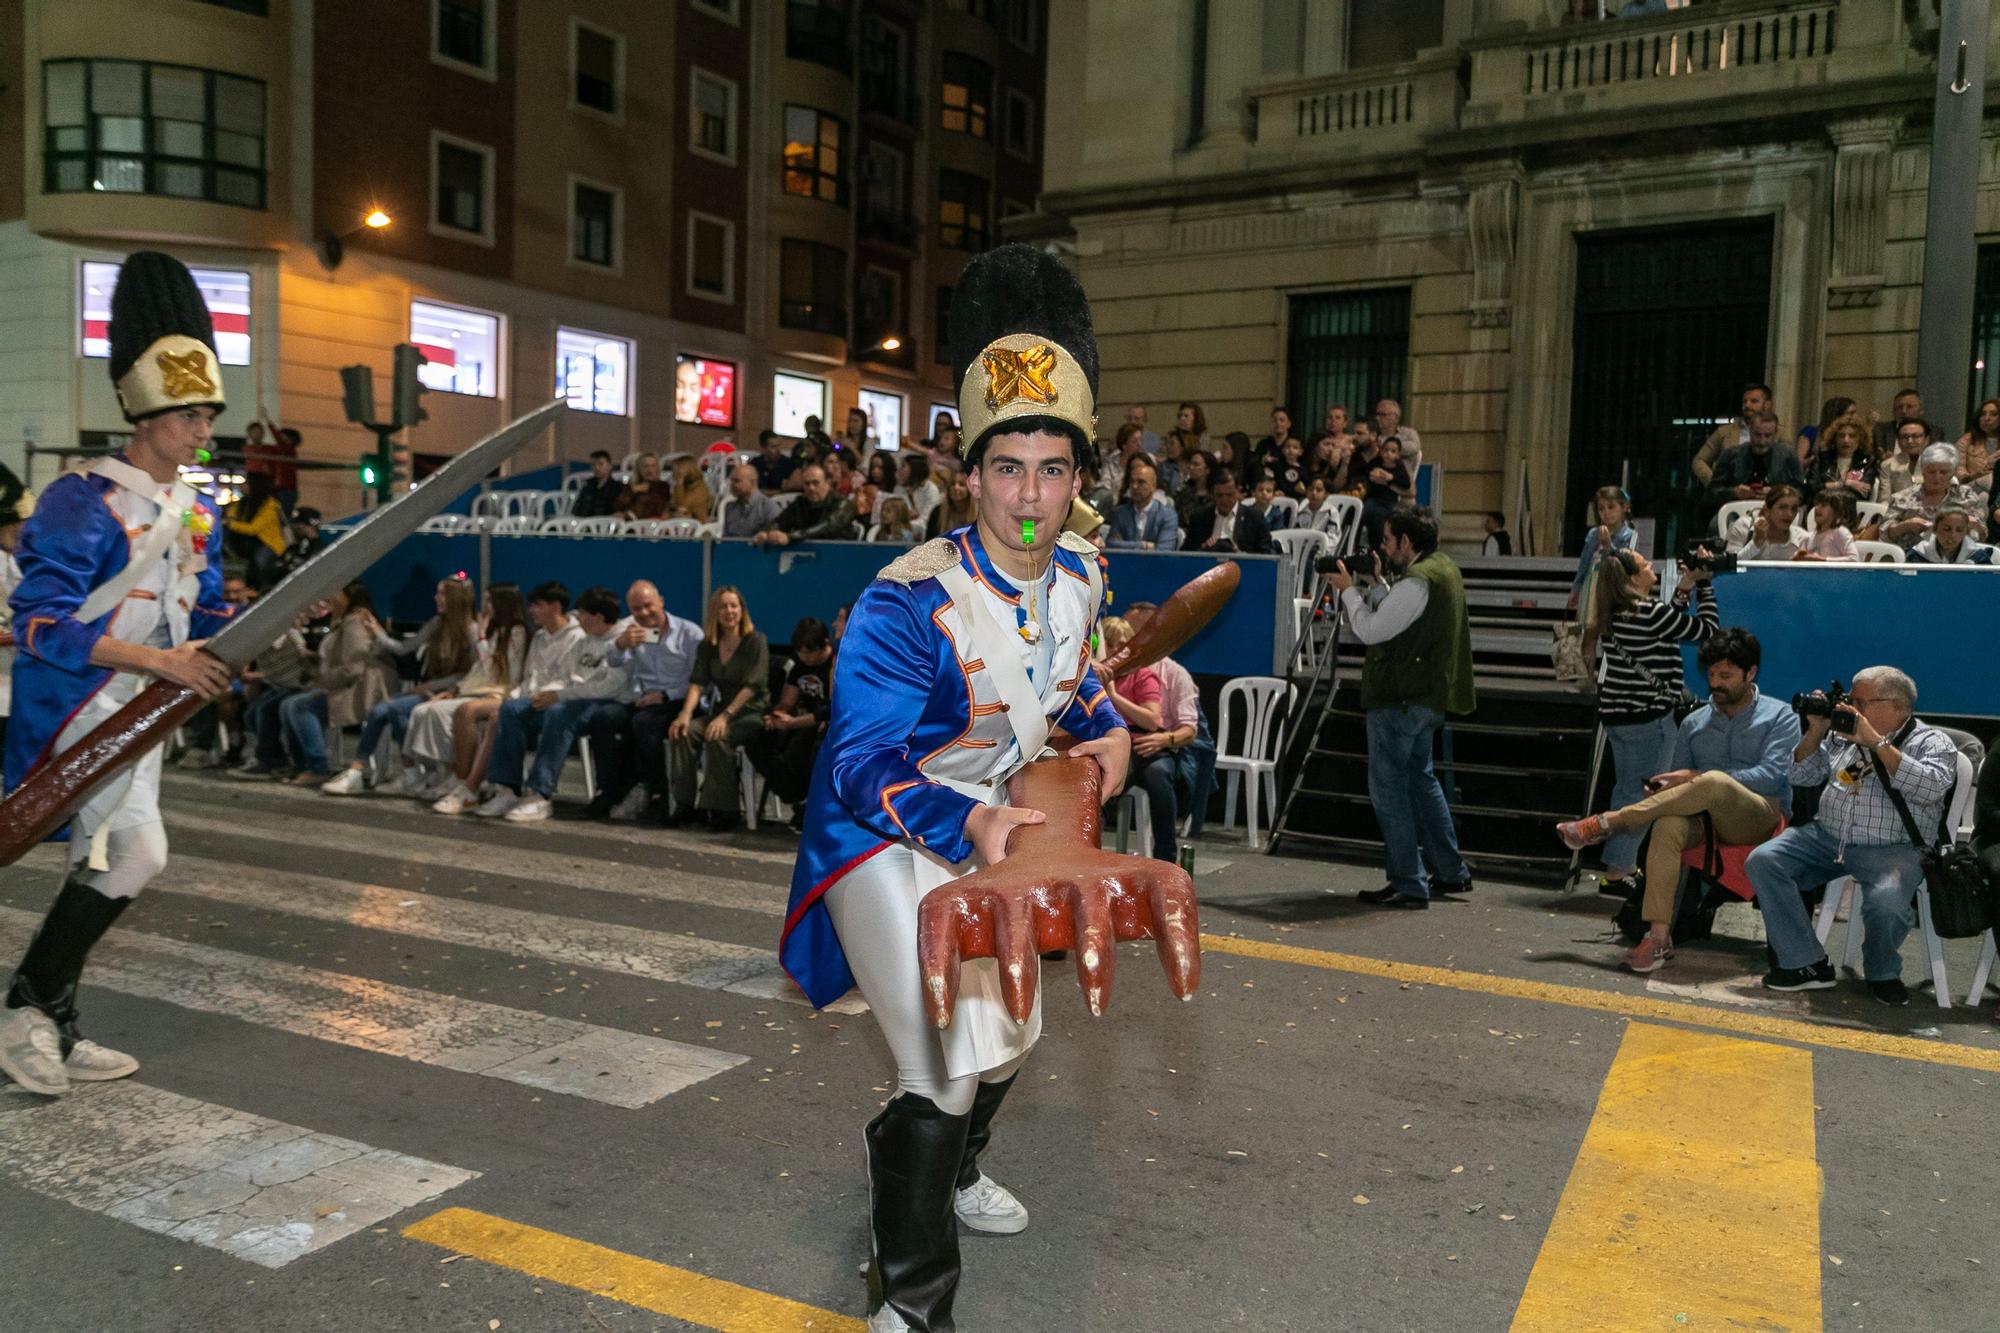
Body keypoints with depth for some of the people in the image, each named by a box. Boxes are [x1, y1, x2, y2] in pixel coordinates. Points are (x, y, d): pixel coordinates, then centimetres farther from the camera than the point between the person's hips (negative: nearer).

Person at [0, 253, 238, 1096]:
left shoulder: (196, 512, 10)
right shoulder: (82, 503, -14)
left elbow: (205, 612, 17)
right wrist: (160, 660, -30)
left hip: (141, 714, 8)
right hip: (74, 708, -8)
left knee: (103, 869, 11)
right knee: (135, 853, -18)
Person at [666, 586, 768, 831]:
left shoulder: (755, 641, -6)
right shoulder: (707, 646, 10)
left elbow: (752, 685, -15)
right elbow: (697, 683, -1)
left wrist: (725, 716, -24)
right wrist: (686, 713, -20)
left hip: (753, 712, -5)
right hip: (723, 711, 5)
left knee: (718, 737, -32)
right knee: (683, 732, -21)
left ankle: (723, 809, -22)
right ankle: (685, 804, -17)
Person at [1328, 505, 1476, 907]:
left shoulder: (1417, 582, -20)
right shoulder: (1443, 567, 12)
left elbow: (1371, 630, -18)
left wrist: (1348, 589, -7)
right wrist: (1376, 584, 7)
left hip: (1401, 698, -11)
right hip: (1428, 694, 11)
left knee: (1388, 784, -4)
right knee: (1419, 777, 21)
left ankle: (1408, 884, -1)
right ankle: (1450, 872, 28)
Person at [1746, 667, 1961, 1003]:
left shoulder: (1932, 742, 1)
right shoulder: (1841, 734, 16)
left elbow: (1931, 787, -19)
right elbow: (1800, 777, 19)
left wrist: (1877, 742, -20)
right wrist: (1815, 731, 5)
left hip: (1893, 849, -5)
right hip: (1826, 837, 5)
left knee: (1886, 902, -35)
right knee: (1762, 861, -18)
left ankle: (1881, 973, 0)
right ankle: (1809, 965, -12)